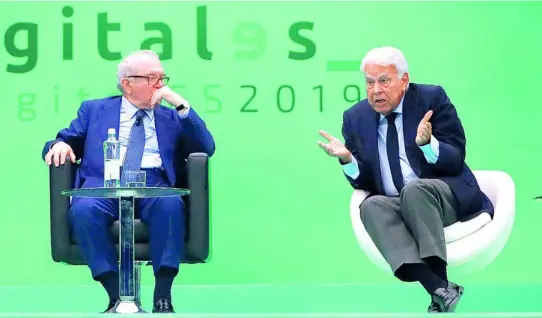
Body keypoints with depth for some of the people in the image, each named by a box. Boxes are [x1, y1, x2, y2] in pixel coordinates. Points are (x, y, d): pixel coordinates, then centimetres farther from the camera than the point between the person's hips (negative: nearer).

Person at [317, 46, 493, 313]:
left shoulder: (431, 99, -1)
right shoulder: (355, 118, 8)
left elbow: (456, 161, -5)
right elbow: (364, 183, 9)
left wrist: (427, 144, -25)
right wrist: (347, 159, -12)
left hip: (448, 197, -3)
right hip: (396, 207, 3)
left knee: (414, 190, -34)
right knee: (371, 206, -29)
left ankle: (440, 279, -34)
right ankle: (440, 290, -42)